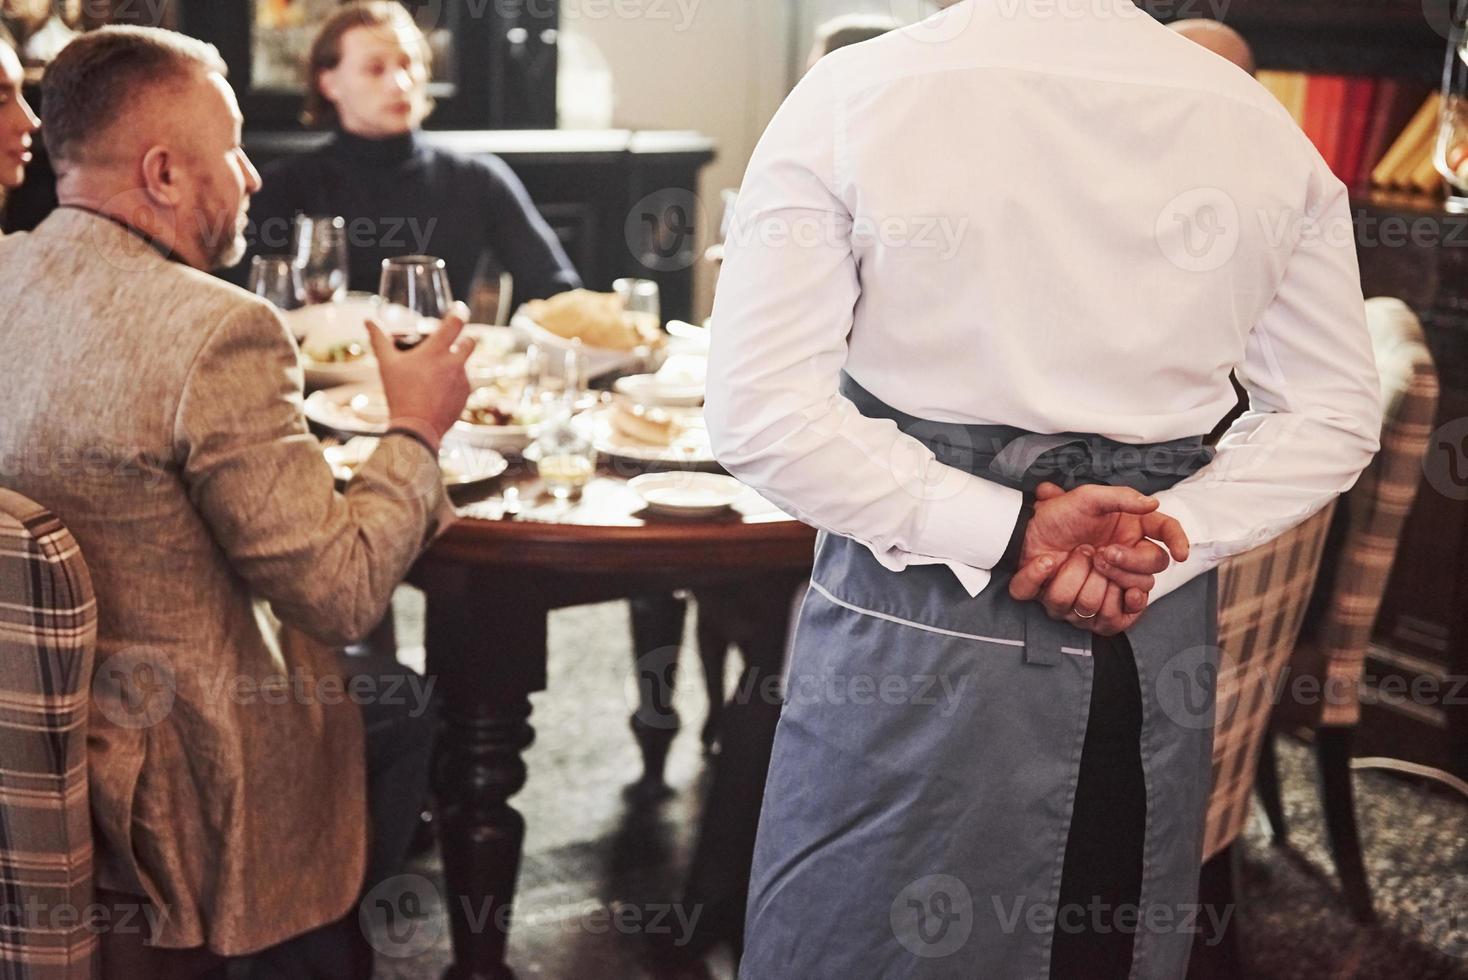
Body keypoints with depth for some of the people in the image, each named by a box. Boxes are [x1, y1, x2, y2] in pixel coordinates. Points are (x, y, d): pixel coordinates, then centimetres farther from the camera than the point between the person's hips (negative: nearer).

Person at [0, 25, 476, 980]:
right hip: (161, 785, -7)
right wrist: (416, 432, -7)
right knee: (409, 709, 20)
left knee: (372, 680, 25)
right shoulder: (216, 331, -26)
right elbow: (341, 595, -22)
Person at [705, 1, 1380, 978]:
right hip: (1157, 640, 4)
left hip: (920, 634, -3)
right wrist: (1160, 548, -6)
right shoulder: (1261, 124, 1)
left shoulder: (853, 93, -9)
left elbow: (761, 412, -14)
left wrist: (1005, 527, -14)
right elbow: (1335, 418, 4)